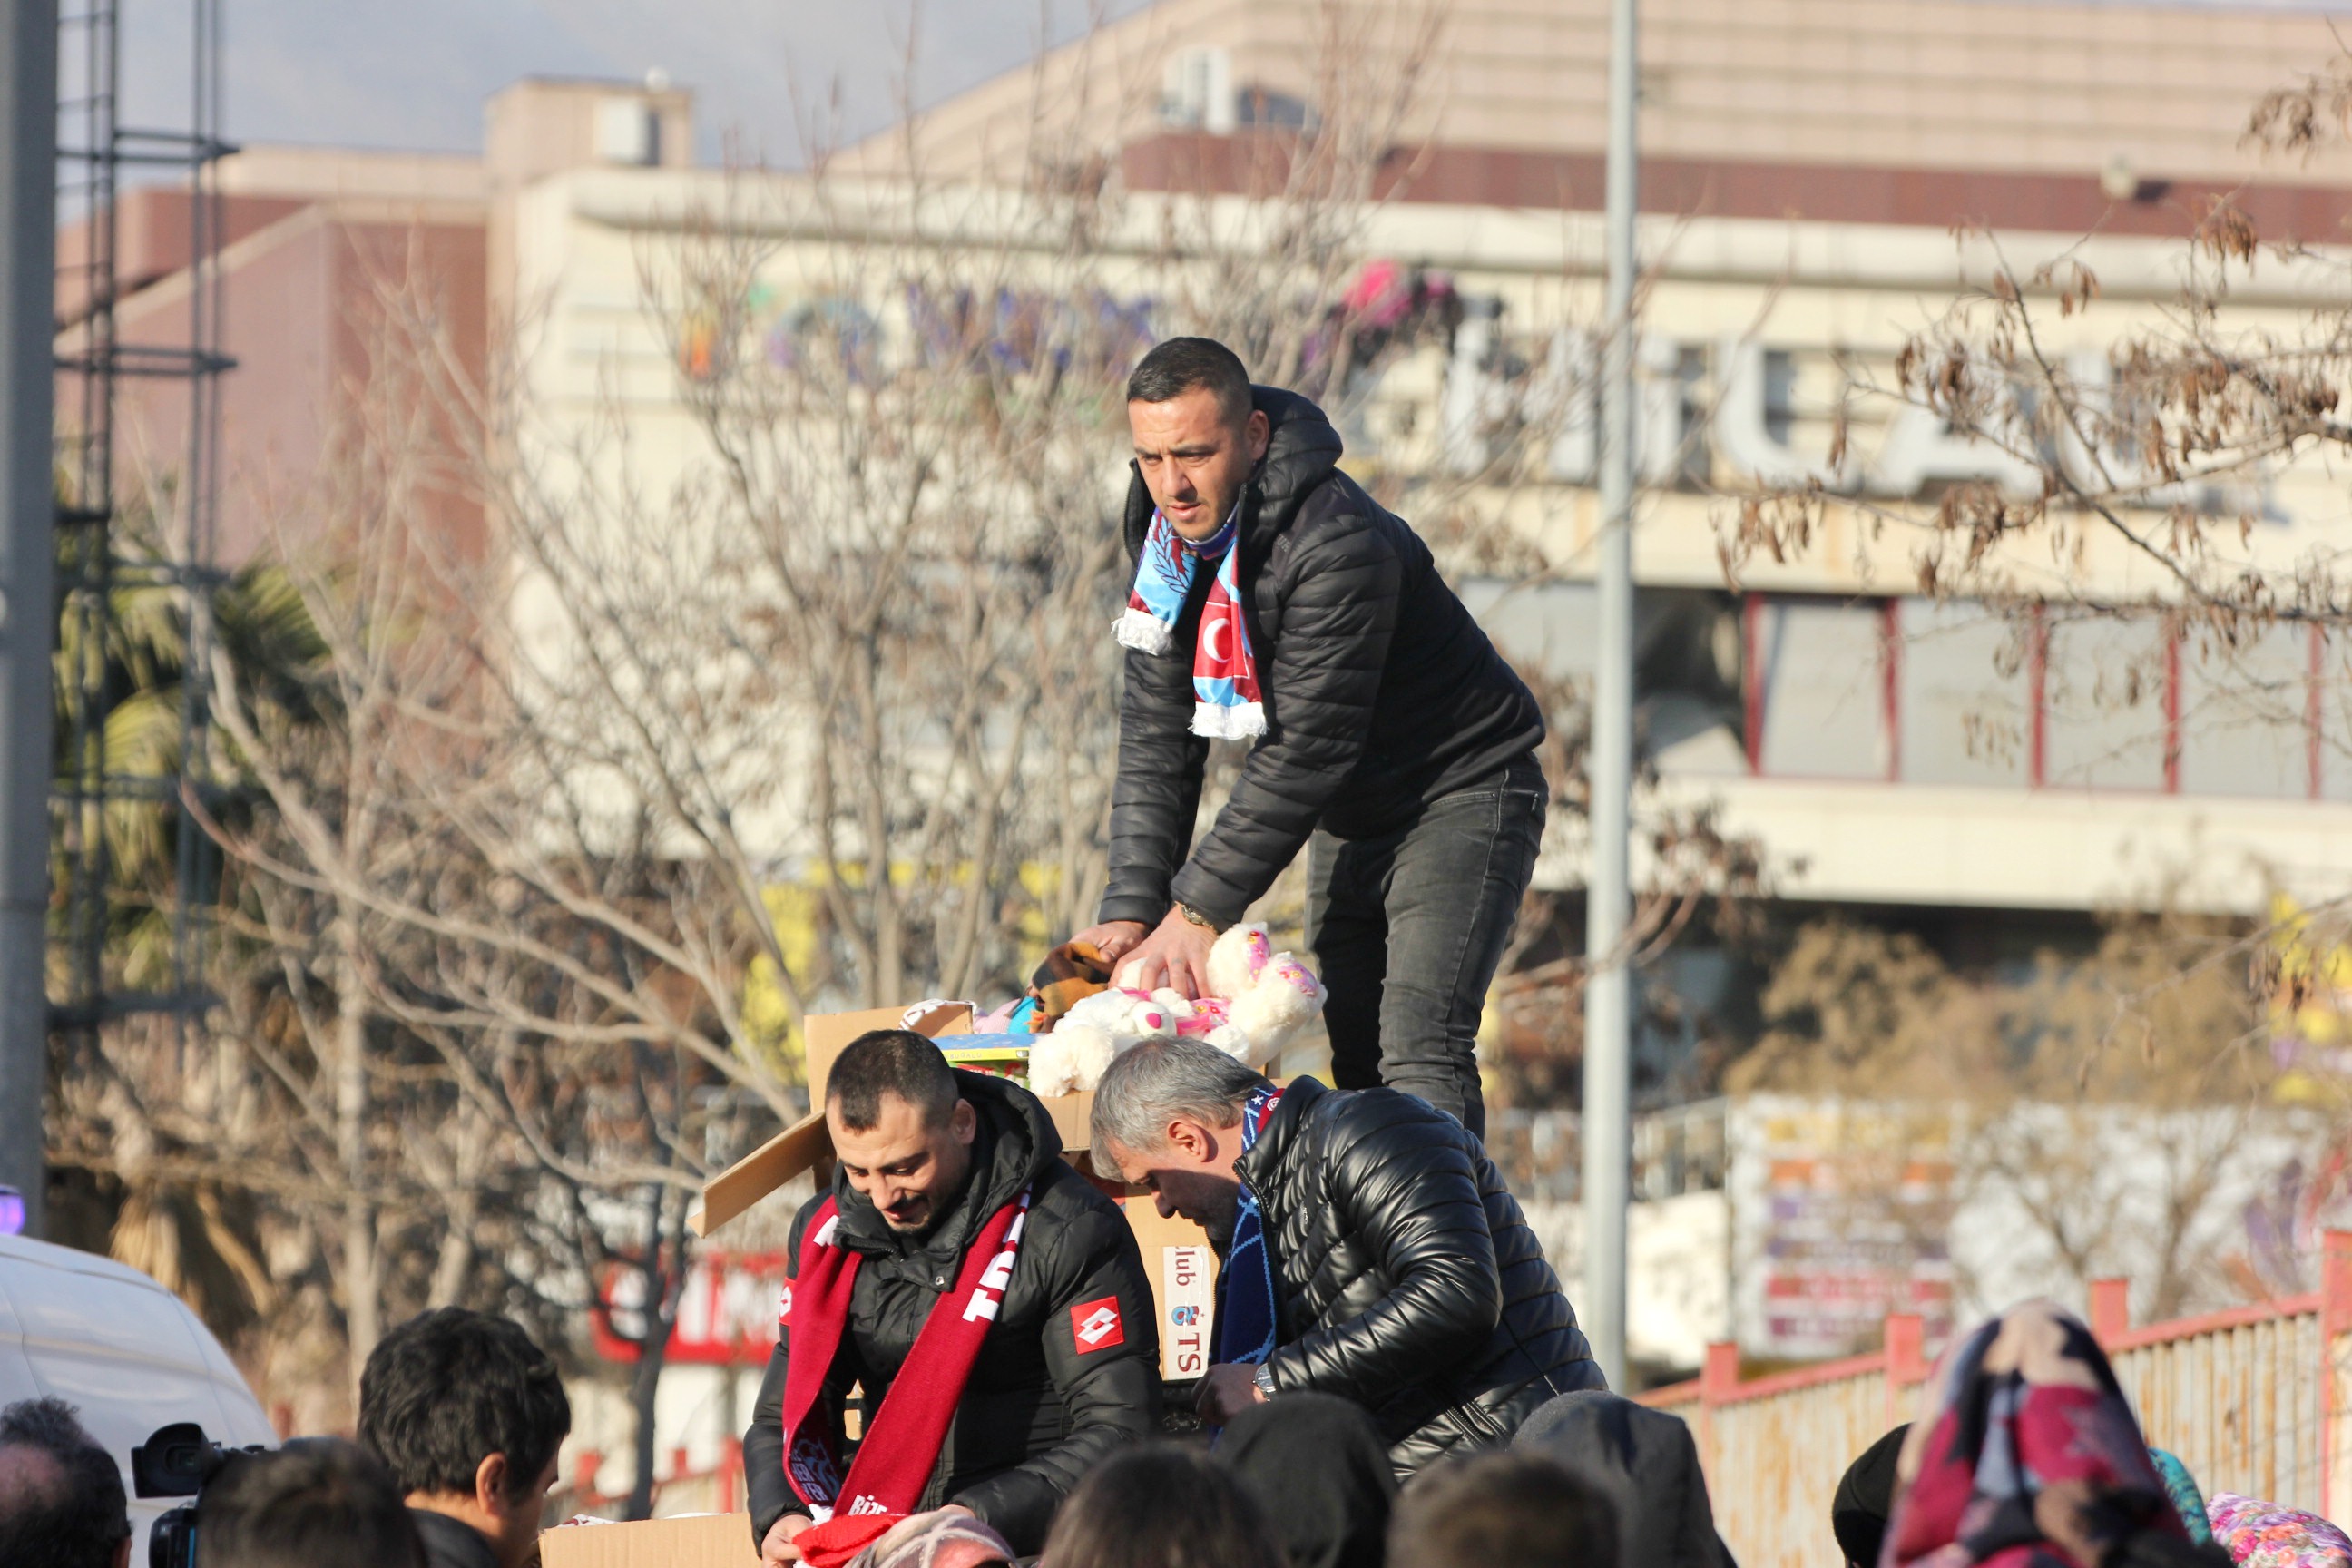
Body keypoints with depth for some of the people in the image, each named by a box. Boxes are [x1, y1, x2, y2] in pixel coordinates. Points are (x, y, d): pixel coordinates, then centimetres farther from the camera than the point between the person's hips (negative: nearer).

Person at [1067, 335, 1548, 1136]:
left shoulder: (1337, 542, -30)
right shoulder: (1165, 530, -5)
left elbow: (1306, 748, -29)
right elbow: (1158, 731, -3)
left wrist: (1199, 910, -27)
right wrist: (1131, 906, -13)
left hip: (1461, 792, -8)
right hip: (1350, 816, 8)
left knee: (1419, 1053, -22)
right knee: (1355, 1061, 4)